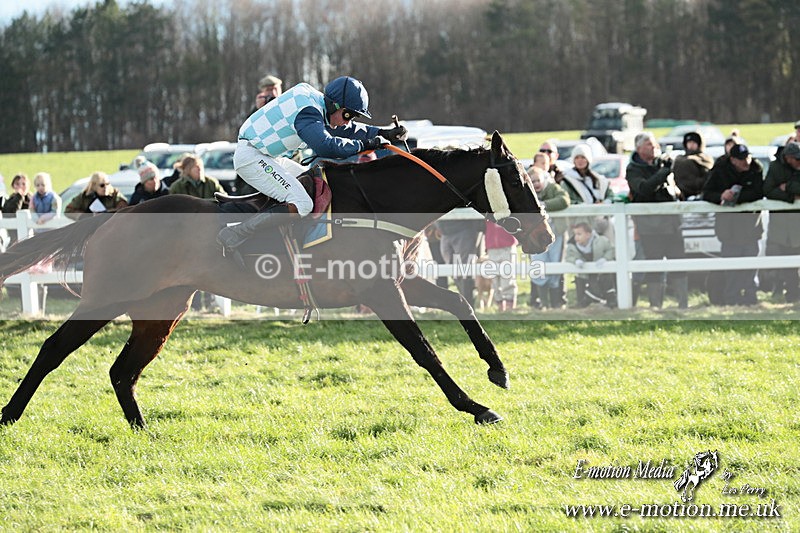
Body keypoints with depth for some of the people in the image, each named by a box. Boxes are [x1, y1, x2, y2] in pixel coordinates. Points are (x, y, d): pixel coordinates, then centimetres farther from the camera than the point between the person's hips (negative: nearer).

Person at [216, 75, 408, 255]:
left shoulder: (316, 103, 10)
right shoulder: (307, 111, -21)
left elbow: (344, 129, 21)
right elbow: (326, 146, -33)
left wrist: (383, 134, 12)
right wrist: (362, 145, -20)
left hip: (262, 156, 11)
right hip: (251, 157, -11)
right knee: (301, 205, -21)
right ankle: (233, 236, -24)